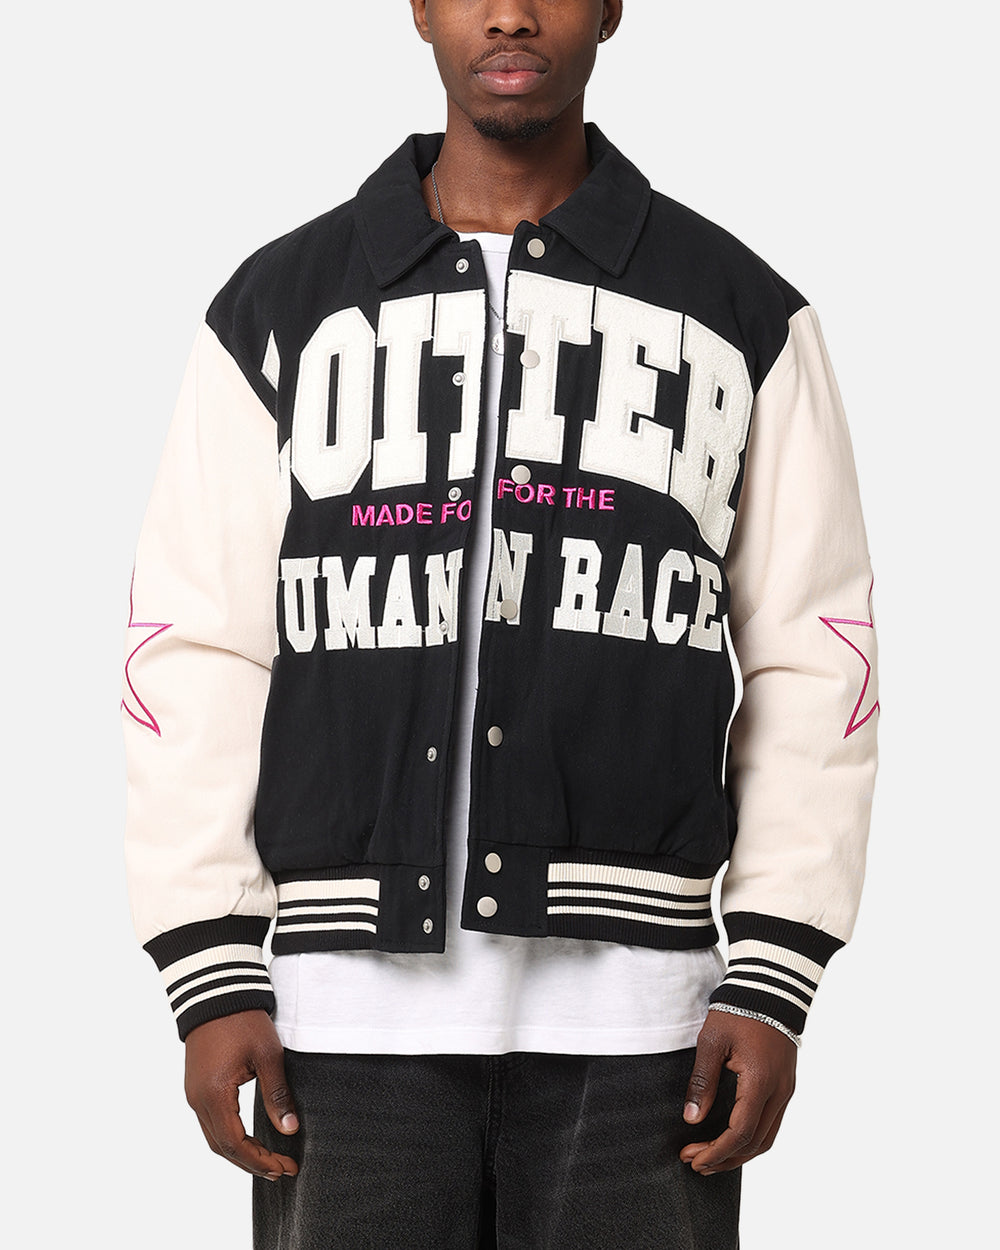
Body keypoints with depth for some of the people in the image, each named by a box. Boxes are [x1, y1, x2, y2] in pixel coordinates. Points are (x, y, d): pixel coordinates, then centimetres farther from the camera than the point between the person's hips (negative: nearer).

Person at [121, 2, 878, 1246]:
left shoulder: (742, 316, 8)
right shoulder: (277, 310, 8)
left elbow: (809, 663, 4)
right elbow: (195, 655, 4)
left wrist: (771, 987, -5)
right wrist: (211, 985, -4)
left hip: (630, 1007, 0)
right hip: (358, 1011, 1)